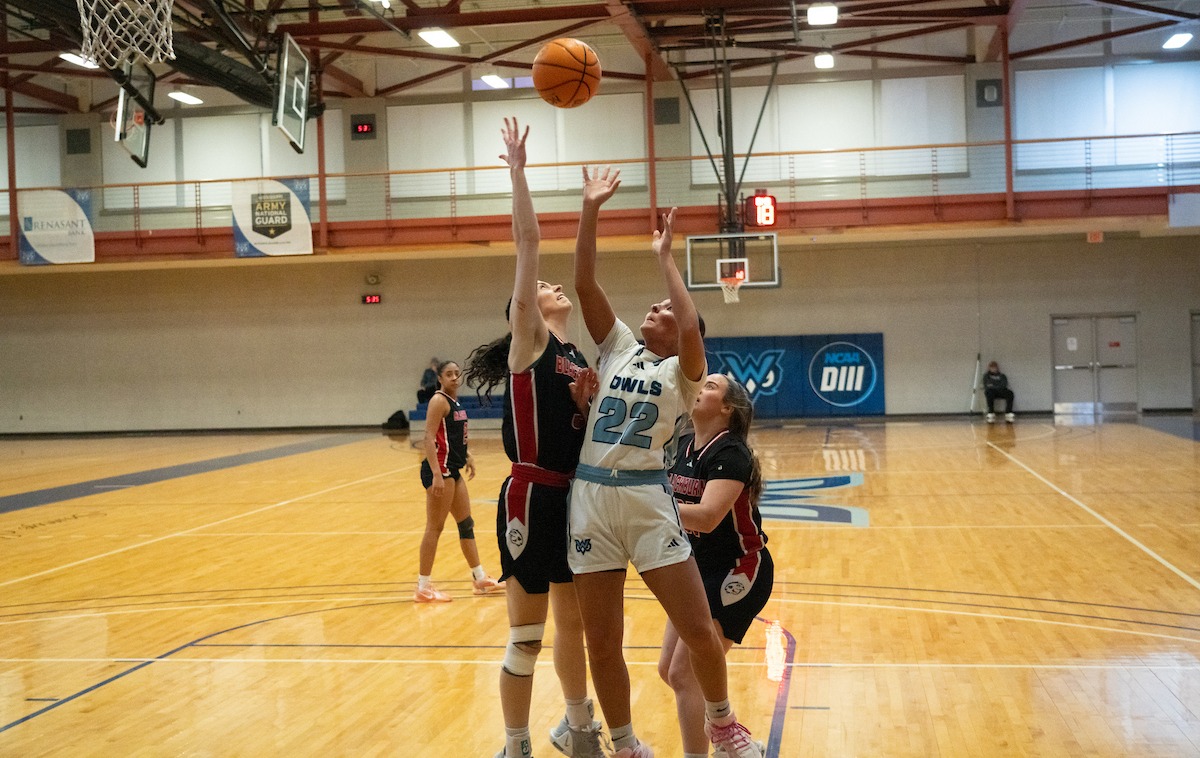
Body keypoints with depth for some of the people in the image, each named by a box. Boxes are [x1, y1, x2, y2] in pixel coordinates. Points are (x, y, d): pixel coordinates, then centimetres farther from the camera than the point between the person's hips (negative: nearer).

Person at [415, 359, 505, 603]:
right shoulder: (439, 401, -13)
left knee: (466, 524, 17)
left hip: (452, 471, 10)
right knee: (435, 527, -5)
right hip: (440, 470, -10)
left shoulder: (455, 401, 14)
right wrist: (437, 474, -27)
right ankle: (423, 588, 2)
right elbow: (429, 439, -21)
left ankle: (480, 579, 28)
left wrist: (467, 455, 20)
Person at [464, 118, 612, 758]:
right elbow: (527, 244, -14)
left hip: (574, 496, 7)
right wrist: (518, 170, -13)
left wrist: (585, 400, -2)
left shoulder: (572, 354, 13)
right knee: (527, 632, 1)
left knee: (573, 619, 19)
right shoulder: (528, 343, -6)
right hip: (532, 497, -7)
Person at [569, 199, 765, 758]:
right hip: (591, 498, 3)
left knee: (698, 631, -2)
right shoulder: (618, 347, 13)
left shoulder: (683, 371, 3)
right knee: (601, 642, 7)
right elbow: (585, 284, 4)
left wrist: (664, 257, -8)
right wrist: (590, 209, 0)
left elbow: (692, 326, -19)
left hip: (648, 499, -3)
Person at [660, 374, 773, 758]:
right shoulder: (681, 446, 4)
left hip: (737, 572, -8)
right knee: (669, 669, 12)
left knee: (683, 672, -12)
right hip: (699, 569, 8)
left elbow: (707, 517, -34)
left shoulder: (729, 454, -20)